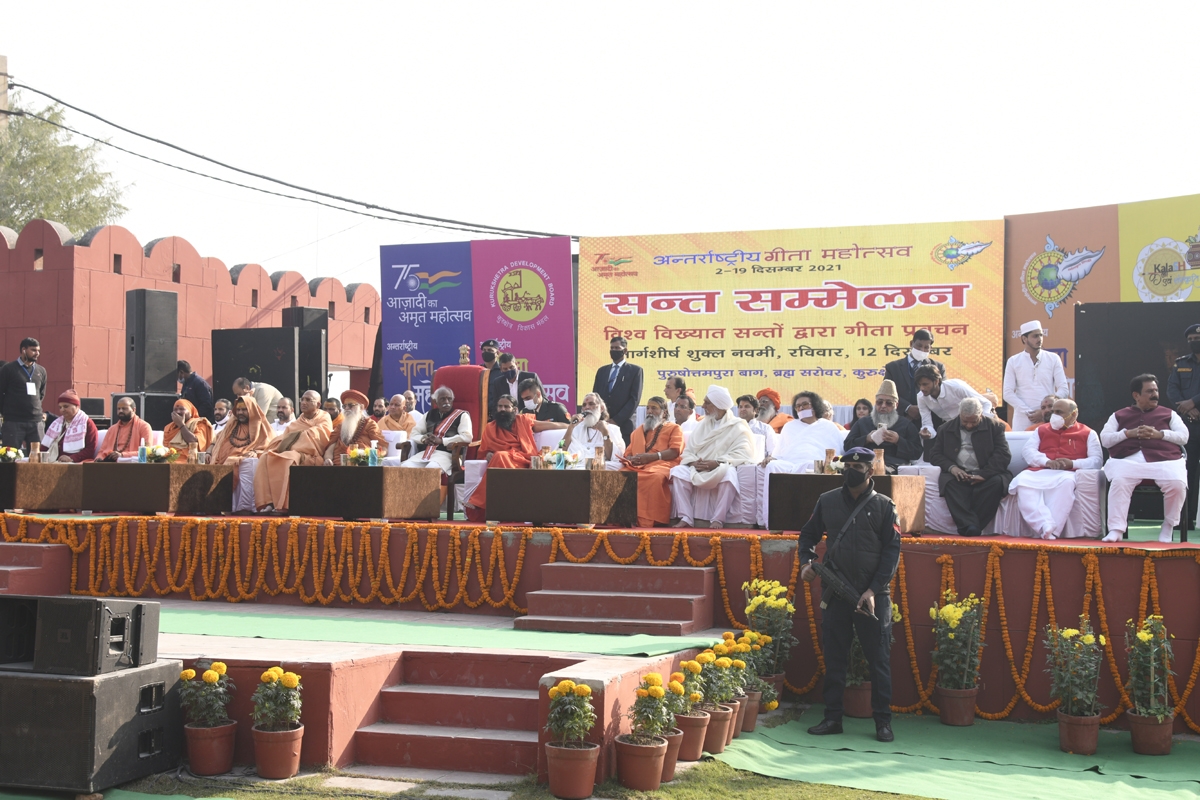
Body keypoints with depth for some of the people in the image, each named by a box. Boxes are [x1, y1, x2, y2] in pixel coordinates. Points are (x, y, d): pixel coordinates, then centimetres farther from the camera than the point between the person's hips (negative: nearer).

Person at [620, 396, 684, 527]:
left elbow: (674, 452, 0)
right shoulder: (638, 430, 32)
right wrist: (628, 459, -2)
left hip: (660, 465, -4)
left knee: (656, 478, -41)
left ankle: (649, 520, -38)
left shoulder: (673, 428, 17)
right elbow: (628, 453, 25)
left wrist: (651, 457, -13)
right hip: (636, 466, 4)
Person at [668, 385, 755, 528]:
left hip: (721, 471, -4)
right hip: (698, 471, 4)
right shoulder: (702, 425, 17)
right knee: (678, 472, -22)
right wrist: (692, 462, -11)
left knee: (729, 473, -38)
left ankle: (718, 519, -29)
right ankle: (686, 518, -24)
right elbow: (688, 450, 12)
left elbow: (741, 454, -11)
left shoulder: (738, 426, 2)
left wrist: (717, 463, -22)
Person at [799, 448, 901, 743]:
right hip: (835, 593, 3)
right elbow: (809, 533, 20)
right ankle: (832, 718, 15)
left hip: (873, 596, -3)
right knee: (833, 657, 7)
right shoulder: (827, 501, 8)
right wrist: (806, 562, 0)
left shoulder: (883, 506, 0)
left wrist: (874, 590, -11)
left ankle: (883, 721, 9)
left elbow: (892, 550, -2)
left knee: (879, 659, 1)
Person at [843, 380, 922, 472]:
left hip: (894, 467, -2)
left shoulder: (906, 424, 20)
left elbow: (917, 453, 10)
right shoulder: (862, 422, 26)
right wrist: (866, 439, 0)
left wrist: (898, 441, -6)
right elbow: (847, 446, 16)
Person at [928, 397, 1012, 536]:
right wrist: (951, 467, -11)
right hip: (959, 474, 1)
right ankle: (968, 525, -46)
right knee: (949, 482, -33)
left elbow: (1003, 455, -2)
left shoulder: (994, 427, 8)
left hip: (985, 475, 0)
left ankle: (973, 527, -35)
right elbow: (934, 454, 11)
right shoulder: (946, 429, 15)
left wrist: (983, 474, -18)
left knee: (997, 482, -34)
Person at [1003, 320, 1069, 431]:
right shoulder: (1013, 361, 6)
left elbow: (1063, 389, 4)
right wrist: (1028, 412, -10)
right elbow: (1008, 393, 1)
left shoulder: (1053, 359, 7)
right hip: (1023, 420, 0)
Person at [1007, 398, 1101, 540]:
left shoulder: (1088, 434, 17)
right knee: (1022, 480, -33)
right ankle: (1046, 525, -45)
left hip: (1067, 473, -2)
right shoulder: (1042, 430, 27)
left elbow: (1096, 460, 5)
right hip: (1040, 472, 3)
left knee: (1066, 482, -41)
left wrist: (1073, 463, -14)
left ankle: (1052, 530, -43)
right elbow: (1028, 450, 11)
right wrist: (1047, 461, -9)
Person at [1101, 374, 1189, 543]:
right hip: (1128, 460, -1)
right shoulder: (1119, 415, 25)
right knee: (1119, 481, -33)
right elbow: (1105, 439, 13)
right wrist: (1129, 433, -2)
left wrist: (1160, 434, -3)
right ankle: (1116, 530, -33)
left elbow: (1184, 436, 13)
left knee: (1178, 484, -30)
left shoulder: (1168, 414, 26)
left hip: (1164, 460, 1)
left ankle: (1168, 526, -8)